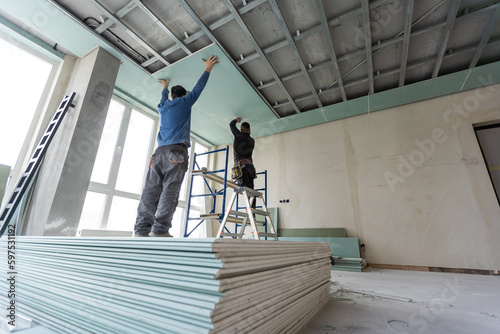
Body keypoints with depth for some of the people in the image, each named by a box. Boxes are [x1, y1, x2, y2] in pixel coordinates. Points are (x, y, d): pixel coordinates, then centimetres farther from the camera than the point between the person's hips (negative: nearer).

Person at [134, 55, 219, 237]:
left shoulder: (163, 106, 28)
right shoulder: (184, 102, 15)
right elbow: (198, 88, 23)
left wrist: (165, 88, 70)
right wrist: (208, 68, 33)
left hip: (160, 151, 6)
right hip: (176, 150, -5)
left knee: (151, 189, -3)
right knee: (170, 189, -13)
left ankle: (141, 230, -9)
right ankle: (159, 230, -20)